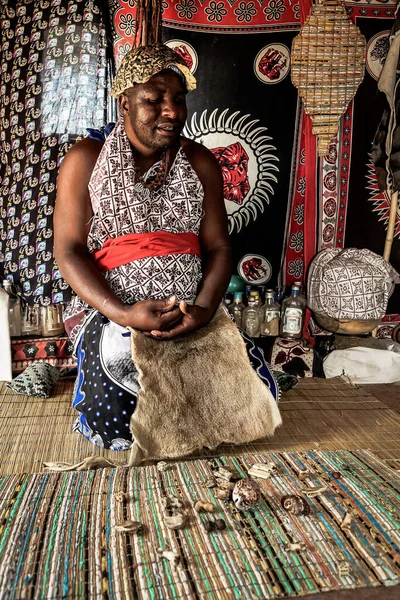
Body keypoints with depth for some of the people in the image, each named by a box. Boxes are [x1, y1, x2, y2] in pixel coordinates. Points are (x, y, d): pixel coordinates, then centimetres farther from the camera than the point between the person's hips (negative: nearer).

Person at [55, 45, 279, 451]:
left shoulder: (200, 163, 8)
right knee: (112, 426, -28)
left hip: (191, 312, 3)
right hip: (107, 311, -2)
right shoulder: (86, 160, 1)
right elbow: (68, 251, -5)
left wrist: (204, 308, -17)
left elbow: (218, 247, 4)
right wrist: (122, 314, -21)